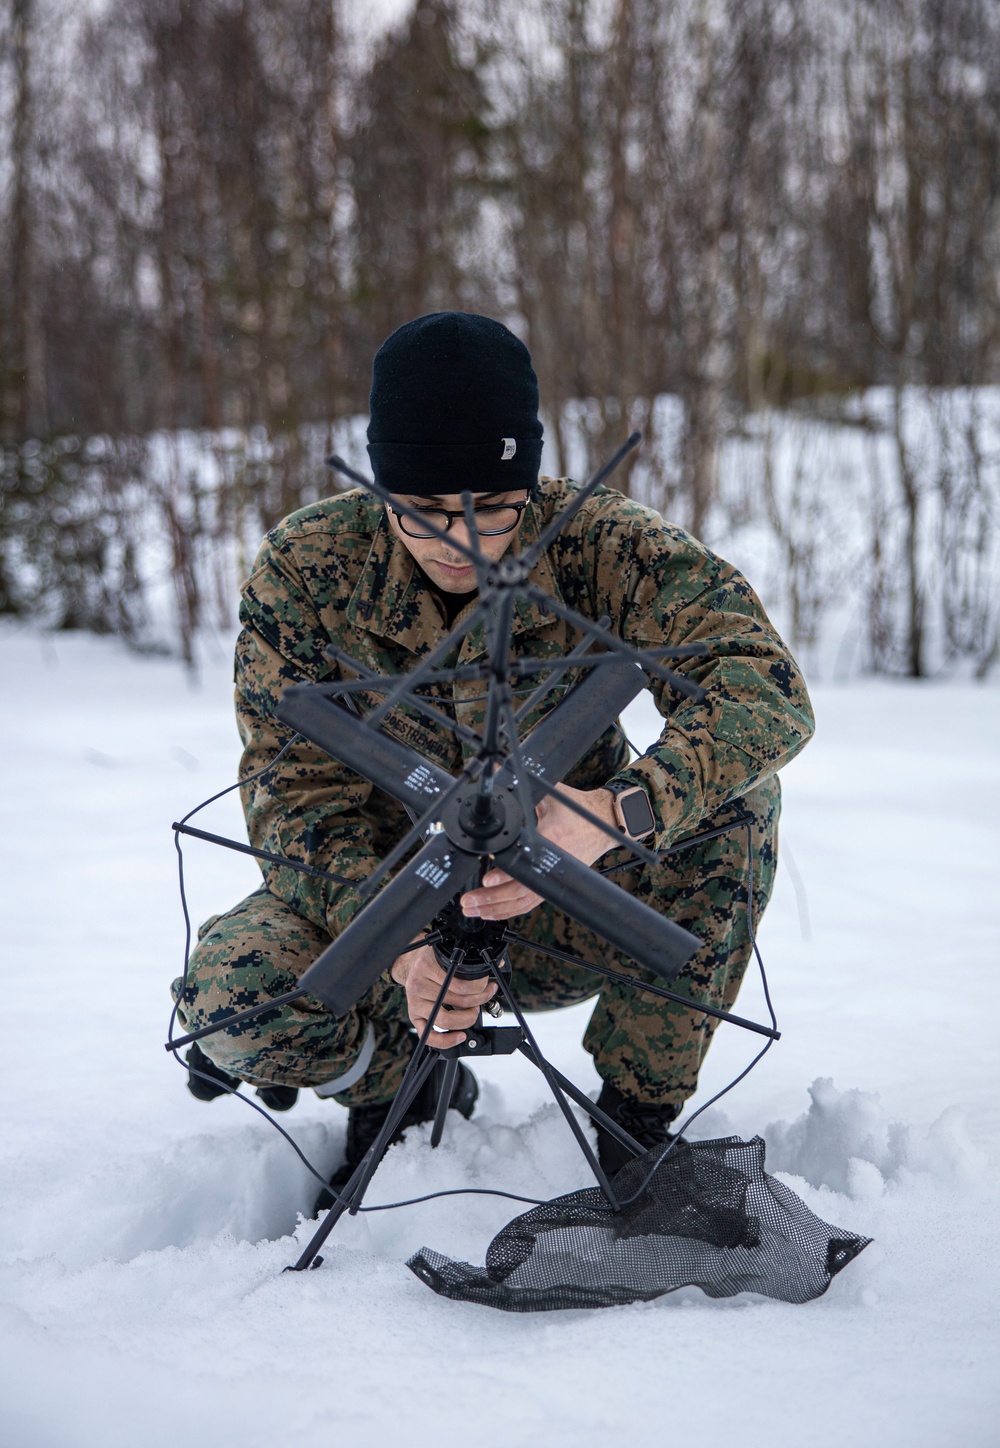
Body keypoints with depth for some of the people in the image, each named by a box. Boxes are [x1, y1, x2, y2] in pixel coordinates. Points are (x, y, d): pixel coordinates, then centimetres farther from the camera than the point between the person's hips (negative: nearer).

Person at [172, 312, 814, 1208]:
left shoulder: (600, 545, -20)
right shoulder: (303, 568, -17)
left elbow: (766, 684, -32)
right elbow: (296, 789, -19)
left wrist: (616, 811, -52)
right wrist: (399, 943, -39)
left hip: (563, 909, 0)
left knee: (730, 790, -27)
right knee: (229, 992, -30)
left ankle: (638, 1119, -11)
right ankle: (396, 1089, 6)